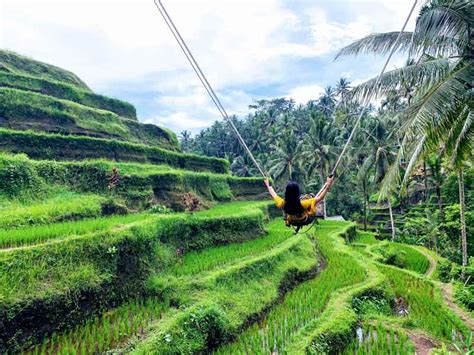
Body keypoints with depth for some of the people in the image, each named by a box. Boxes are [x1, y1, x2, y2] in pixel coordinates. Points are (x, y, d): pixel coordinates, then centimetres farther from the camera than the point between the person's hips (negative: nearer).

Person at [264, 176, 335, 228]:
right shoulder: (303, 204, -45)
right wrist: (328, 185, -25)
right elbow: (320, 197, -34)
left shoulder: (283, 204, -35)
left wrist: (267, 185, 2)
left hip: (292, 222, 2)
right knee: (315, 198, 14)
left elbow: (273, 195, -15)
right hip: (306, 220, -2)